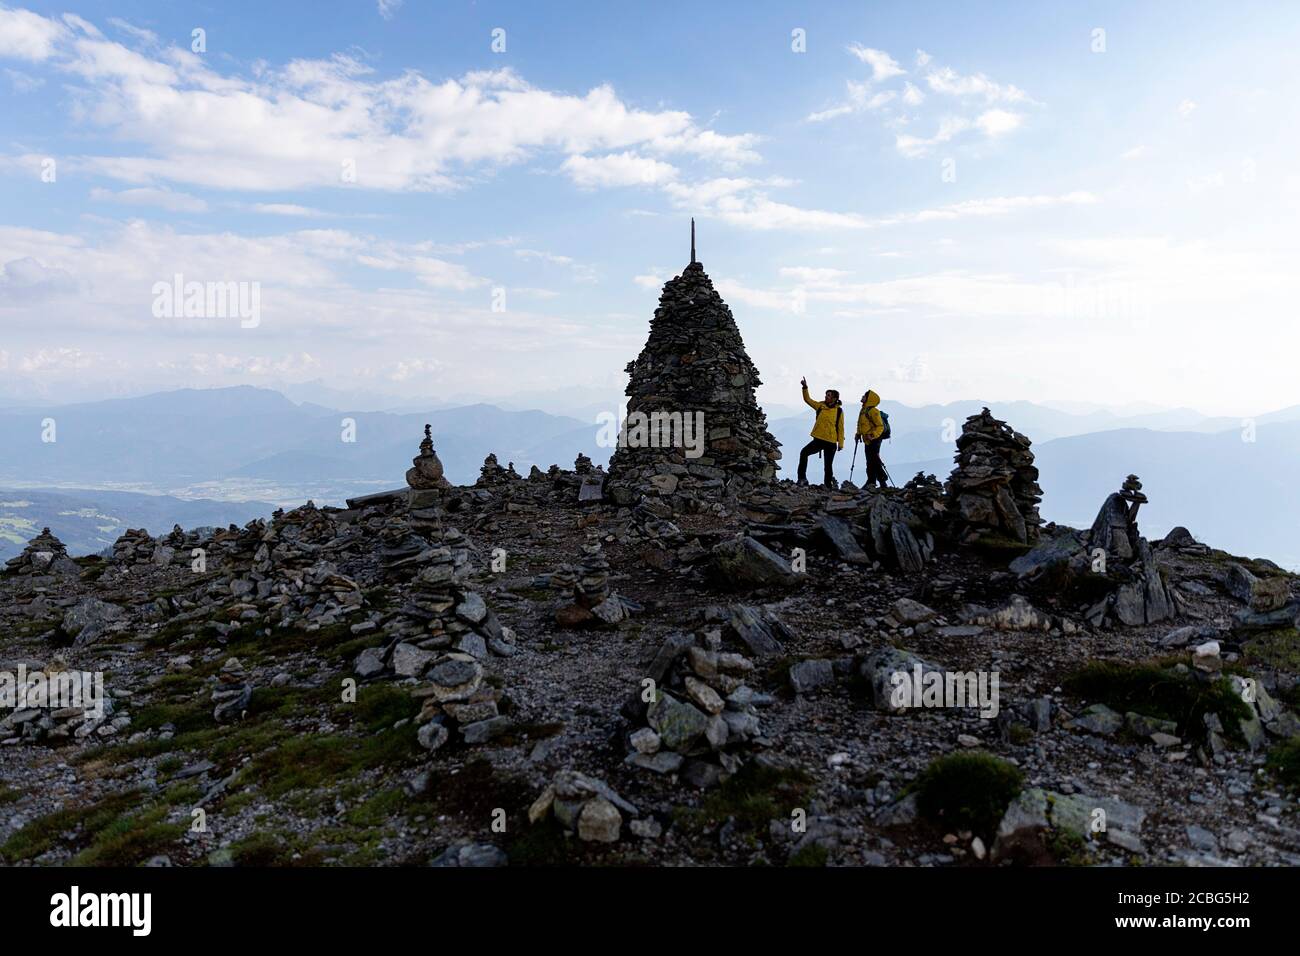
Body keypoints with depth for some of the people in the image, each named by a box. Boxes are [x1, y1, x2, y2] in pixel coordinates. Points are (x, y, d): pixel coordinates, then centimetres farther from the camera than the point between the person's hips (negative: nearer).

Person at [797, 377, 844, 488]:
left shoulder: (839, 410, -3)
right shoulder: (820, 406, 6)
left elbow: (840, 428, -1)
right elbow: (808, 399, 6)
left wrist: (841, 443, -1)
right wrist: (805, 387, -8)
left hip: (831, 442, -3)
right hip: (818, 439, 3)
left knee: (828, 465, 3)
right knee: (804, 453, -16)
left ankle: (829, 485, 17)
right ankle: (802, 478, -13)